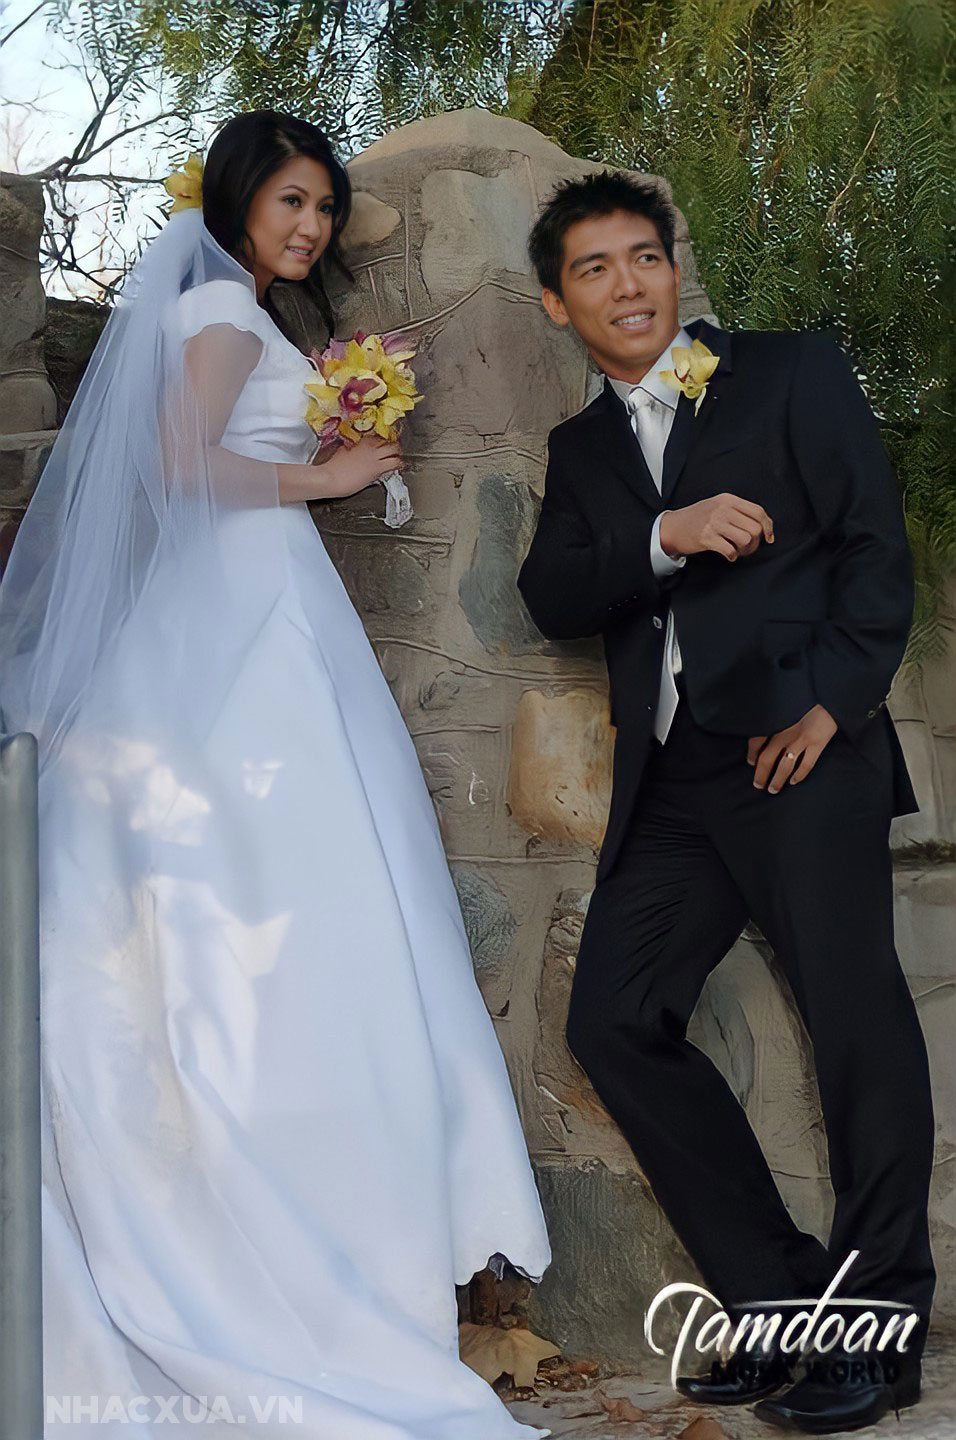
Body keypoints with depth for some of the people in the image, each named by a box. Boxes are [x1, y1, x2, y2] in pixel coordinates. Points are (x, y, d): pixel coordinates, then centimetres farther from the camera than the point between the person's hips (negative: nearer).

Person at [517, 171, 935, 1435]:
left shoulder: (793, 375, 8)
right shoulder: (583, 447, 20)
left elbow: (876, 547, 0)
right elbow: (552, 599, 4)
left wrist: (833, 704, -11)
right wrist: (664, 535, -13)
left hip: (801, 752, -5)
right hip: (671, 785, 5)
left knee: (858, 1021, -11)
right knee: (615, 1021, -1)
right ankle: (779, 1301, 8)